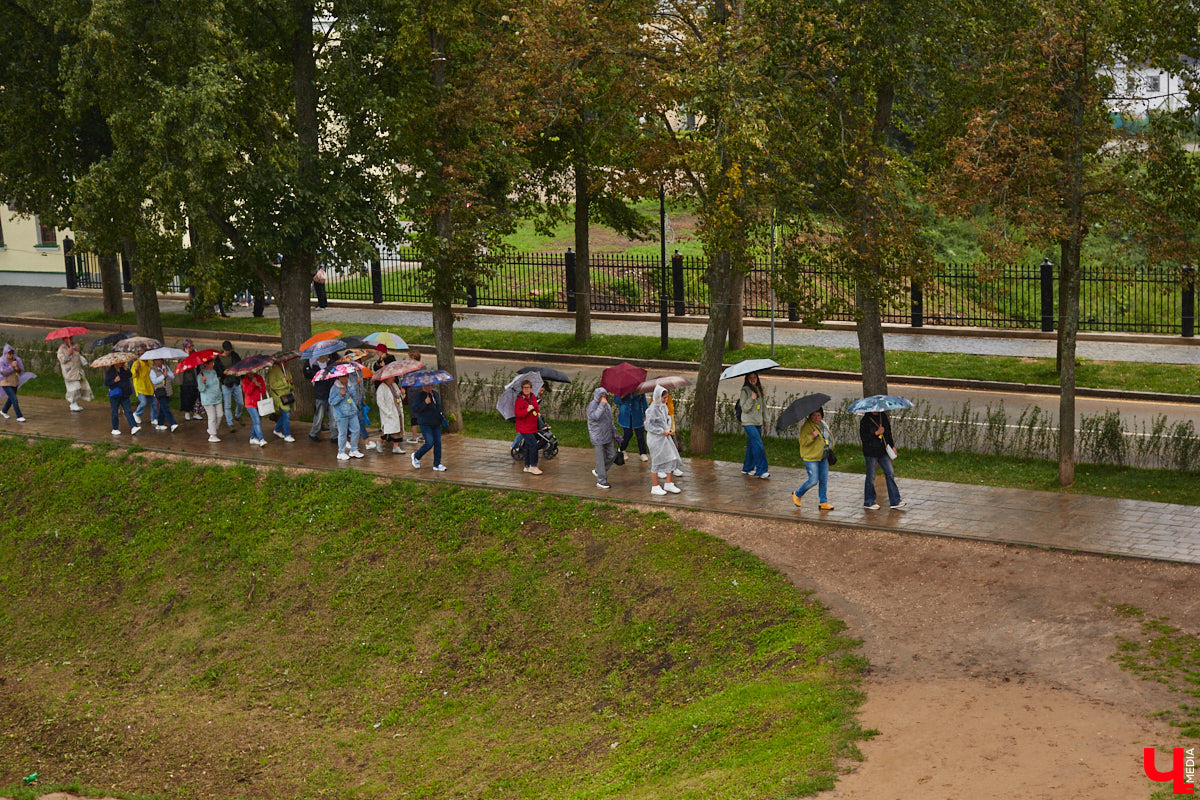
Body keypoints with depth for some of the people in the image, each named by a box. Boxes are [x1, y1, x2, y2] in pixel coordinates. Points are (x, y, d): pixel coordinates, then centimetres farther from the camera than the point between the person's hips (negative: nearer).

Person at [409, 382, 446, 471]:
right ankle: (416, 456, 14)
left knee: (438, 443, 2)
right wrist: (425, 403, -29)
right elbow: (414, 409, -18)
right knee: (429, 443, -11)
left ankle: (437, 464, 9)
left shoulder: (435, 393, 10)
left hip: (436, 423, 7)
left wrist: (441, 420, 20)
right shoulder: (419, 395, -11)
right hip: (425, 424, -7)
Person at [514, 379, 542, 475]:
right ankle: (533, 467, -8)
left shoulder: (533, 397, 10)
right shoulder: (520, 399, -15)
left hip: (533, 427, 8)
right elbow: (517, 413, -22)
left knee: (529, 446, 14)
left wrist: (537, 413, 17)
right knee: (533, 444, -15)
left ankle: (527, 466, 24)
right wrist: (527, 410, -30)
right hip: (524, 428, -8)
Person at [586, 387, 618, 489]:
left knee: (612, 455, 10)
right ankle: (601, 481, 8)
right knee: (600, 459, -2)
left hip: (608, 436, 8)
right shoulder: (592, 405, -13)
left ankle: (598, 471, 28)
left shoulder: (607, 406, 11)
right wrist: (602, 404, -28)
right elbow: (594, 416, -32)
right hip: (598, 437, -8)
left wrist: (614, 431, 19)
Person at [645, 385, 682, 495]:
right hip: (656, 439, -8)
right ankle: (655, 487, 12)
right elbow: (648, 426, -19)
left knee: (672, 459, 6)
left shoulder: (663, 406, 7)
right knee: (657, 462, 1)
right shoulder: (652, 409, -18)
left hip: (665, 437, 8)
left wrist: (669, 428, 2)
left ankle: (668, 484, 18)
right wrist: (662, 431, -19)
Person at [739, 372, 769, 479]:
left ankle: (747, 468, 19)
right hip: (749, 422, -7)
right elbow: (744, 408, -10)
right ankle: (761, 470, -12)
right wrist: (751, 399, -25)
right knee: (758, 445, -13)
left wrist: (765, 421, 21)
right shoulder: (745, 391, -7)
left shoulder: (758, 390, 13)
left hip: (758, 422, 7)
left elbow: (762, 406, 21)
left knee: (752, 445, 9)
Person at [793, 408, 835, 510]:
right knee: (813, 480, -8)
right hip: (811, 457, -7)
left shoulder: (824, 425, 11)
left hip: (823, 457, 7)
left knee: (824, 480, 7)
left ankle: (824, 502, 16)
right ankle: (797, 494, 13)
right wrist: (812, 436, -34)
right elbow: (803, 441, -21)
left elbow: (829, 438, 27)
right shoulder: (806, 426, -14)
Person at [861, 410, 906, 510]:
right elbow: (863, 437, -17)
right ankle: (868, 503, 16)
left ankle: (895, 501, 8)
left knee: (890, 473, 3)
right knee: (871, 477, 3)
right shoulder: (865, 420, -12)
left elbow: (888, 431, 18)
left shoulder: (883, 416, 6)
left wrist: (892, 446, 17)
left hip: (883, 451, 6)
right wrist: (876, 433, -23)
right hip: (871, 452, -6)